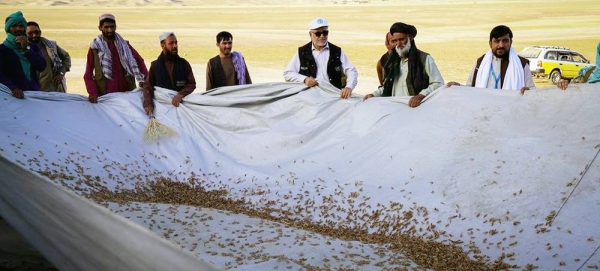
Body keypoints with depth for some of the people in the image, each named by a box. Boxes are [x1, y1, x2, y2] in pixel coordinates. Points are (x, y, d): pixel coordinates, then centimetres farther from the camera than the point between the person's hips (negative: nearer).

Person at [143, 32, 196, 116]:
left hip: (182, 104, 0)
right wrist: (148, 104, -15)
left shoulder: (184, 63, 2)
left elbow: (192, 84, 0)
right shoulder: (155, 65, 2)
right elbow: (147, 86, 2)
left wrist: (181, 95, -19)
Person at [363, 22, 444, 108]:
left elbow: (438, 84, -6)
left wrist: (421, 96, -21)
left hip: (416, 107, -4)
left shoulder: (425, 59, 1)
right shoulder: (394, 61, 20)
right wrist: (374, 94, 14)